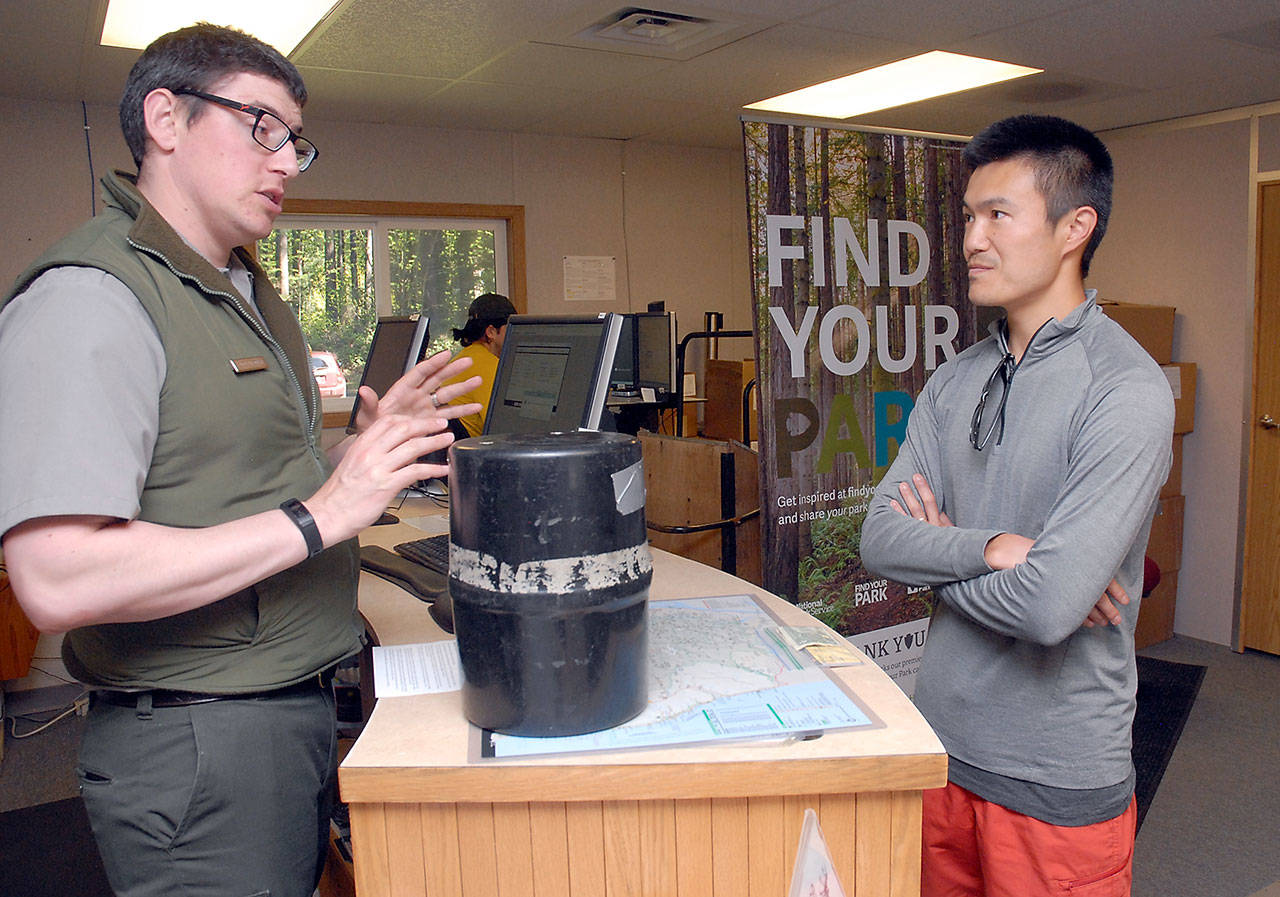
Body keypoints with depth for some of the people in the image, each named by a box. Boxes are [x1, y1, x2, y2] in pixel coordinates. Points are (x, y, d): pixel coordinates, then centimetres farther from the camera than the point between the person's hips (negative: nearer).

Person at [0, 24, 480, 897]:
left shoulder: (250, 291, 14)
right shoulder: (89, 293, -17)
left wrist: (366, 445, 2)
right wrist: (320, 516, -25)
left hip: (300, 710, 9)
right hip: (196, 747, -9)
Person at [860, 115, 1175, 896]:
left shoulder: (1127, 392, -18)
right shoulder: (956, 381, 4)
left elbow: (1049, 604, -26)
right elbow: (880, 537, -4)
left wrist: (937, 556, -9)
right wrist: (990, 550, -20)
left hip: (1057, 780, -6)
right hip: (944, 742, 6)